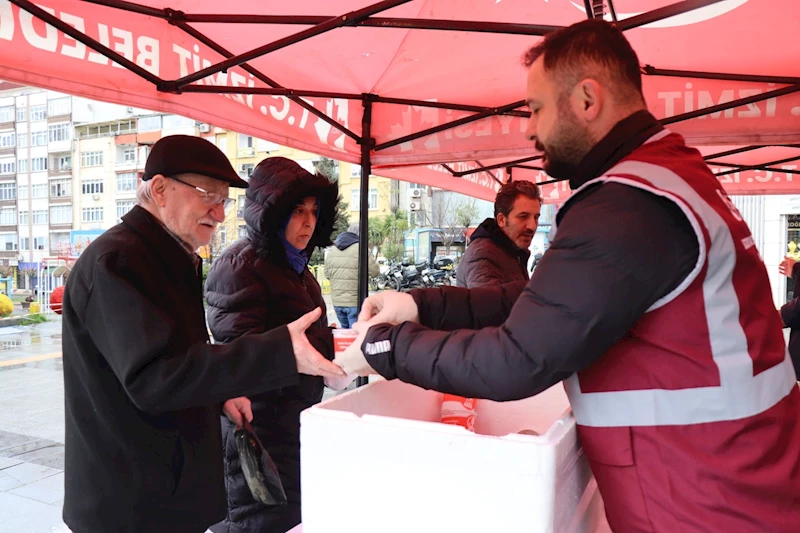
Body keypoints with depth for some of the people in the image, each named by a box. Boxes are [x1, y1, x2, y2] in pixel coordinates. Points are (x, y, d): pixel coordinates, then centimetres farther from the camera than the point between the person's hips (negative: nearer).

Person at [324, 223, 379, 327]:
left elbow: (327, 274, 13)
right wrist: (369, 256, 6)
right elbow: (374, 271, -11)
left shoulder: (331, 250, 8)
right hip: (355, 302, -6)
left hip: (336, 301, 6)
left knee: (345, 330, 19)